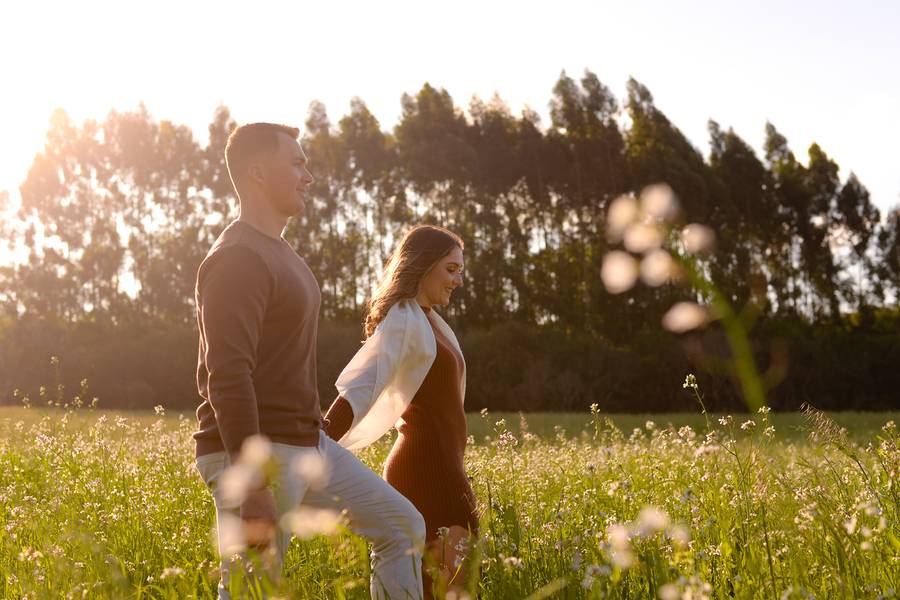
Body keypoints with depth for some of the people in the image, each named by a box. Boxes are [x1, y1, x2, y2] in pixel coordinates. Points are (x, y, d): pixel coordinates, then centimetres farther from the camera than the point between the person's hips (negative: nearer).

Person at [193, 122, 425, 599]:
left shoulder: (276, 251, 16)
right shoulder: (237, 259, -17)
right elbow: (228, 380, -25)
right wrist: (254, 488, -28)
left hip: (307, 445, 10)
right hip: (253, 454, -10)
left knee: (403, 527, 13)